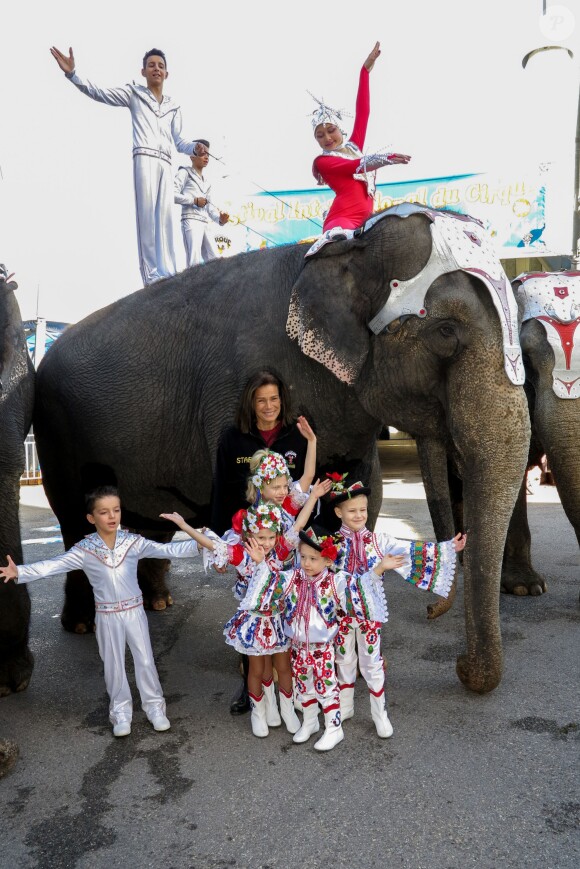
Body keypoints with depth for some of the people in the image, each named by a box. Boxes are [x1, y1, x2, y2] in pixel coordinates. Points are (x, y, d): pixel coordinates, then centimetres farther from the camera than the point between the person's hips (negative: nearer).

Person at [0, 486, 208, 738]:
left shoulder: (134, 542, -11)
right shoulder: (84, 550, -11)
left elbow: (166, 550, -15)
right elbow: (53, 565, -17)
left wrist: (198, 544, -25)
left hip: (134, 611, 0)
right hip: (107, 616, 0)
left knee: (145, 661, 9)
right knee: (114, 665, 13)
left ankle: (154, 706, 27)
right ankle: (121, 711, 31)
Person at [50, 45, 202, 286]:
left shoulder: (173, 106, 27)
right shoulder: (134, 93, 16)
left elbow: (178, 140, 24)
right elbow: (100, 94, 7)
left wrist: (195, 147, 4)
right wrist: (72, 74, -6)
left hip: (166, 163, 4)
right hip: (144, 158, -4)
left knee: (165, 217, -4)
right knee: (147, 215, -15)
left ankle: (167, 275, -9)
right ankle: (152, 275, -23)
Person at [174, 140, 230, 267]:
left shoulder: (206, 182, 28)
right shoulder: (185, 172, 8)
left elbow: (209, 206, 19)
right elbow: (173, 195, -6)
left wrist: (220, 218, 0)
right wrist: (194, 200, -6)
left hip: (205, 224, 8)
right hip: (191, 221, -8)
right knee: (194, 263, -20)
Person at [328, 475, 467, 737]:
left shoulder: (377, 541, -6)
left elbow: (412, 550, -11)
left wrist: (448, 548, -15)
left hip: (369, 612, 0)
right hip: (341, 612, 0)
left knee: (372, 663, 9)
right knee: (344, 660, 15)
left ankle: (380, 714, 26)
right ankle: (345, 708, 34)